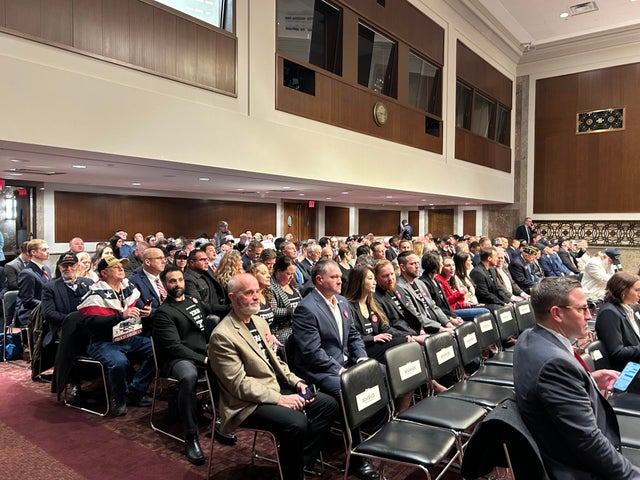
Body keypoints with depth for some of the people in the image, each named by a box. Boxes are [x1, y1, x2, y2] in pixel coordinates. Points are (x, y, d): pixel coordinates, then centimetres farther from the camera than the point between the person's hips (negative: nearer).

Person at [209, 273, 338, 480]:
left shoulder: (260, 322, 11)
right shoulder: (222, 336, -17)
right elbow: (239, 384, -20)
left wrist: (296, 382, 2)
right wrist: (280, 399, -21)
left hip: (276, 389, 9)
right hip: (247, 402, -9)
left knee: (328, 404, -1)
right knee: (297, 422, -30)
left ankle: (303, 461, 9)